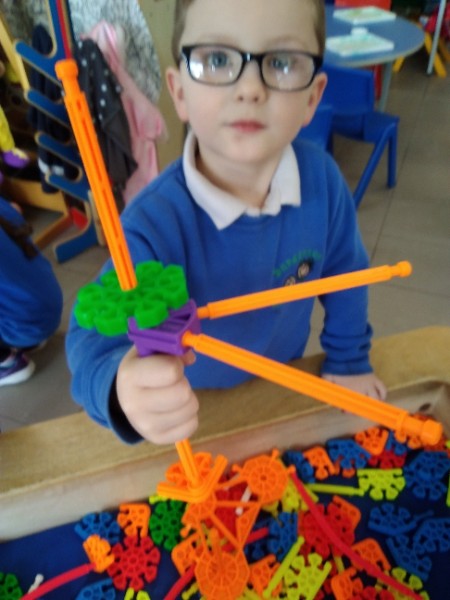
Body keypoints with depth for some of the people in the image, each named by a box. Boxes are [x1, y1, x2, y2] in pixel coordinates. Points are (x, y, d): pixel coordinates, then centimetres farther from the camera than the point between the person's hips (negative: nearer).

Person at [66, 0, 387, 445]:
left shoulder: (321, 178, -24)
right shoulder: (154, 225, -36)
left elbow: (343, 271, -7)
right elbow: (98, 331, -43)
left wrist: (349, 361, 3)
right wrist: (121, 391, -66)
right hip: (192, 407, -2)